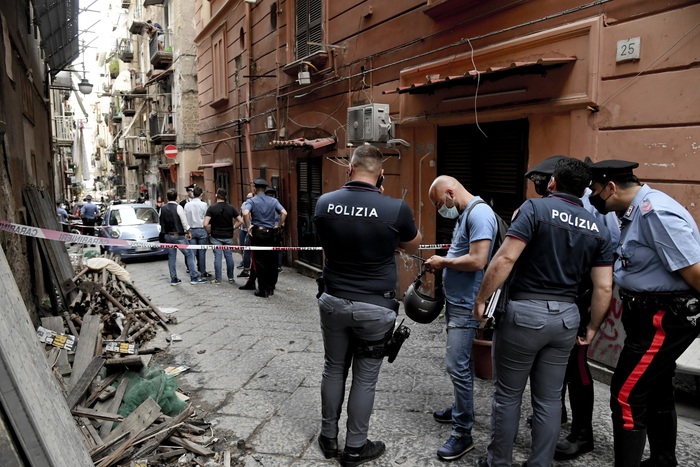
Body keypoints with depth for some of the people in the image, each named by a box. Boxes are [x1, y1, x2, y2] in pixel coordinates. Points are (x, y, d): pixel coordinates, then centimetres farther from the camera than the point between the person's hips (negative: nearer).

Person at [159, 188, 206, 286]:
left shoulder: (162, 208, 4)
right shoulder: (178, 207, -12)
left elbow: (161, 222, 9)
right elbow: (184, 222, -10)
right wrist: (188, 232, 4)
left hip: (167, 235, 6)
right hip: (178, 235, -6)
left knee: (171, 257, 11)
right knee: (189, 254, 1)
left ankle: (173, 279, 15)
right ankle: (194, 278, -2)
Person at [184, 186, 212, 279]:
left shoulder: (187, 205, 2)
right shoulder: (204, 205, -7)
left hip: (191, 230, 3)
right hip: (201, 229, -3)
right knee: (202, 252, 2)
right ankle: (203, 272, 7)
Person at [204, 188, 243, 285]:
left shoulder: (212, 208, -9)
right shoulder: (231, 208, -2)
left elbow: (205, 224, -17)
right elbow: (240, 221, -6)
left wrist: (209, 231, 1)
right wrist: (233, 228, 6)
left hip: (216, 237, -2)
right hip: (228, 236, 2)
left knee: (217, 257, 2)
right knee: (229, 256, 9)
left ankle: (218, 279, 5)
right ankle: (230, 278, 16)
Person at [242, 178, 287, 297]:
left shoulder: (251, 201, -4)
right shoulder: (273, 201, 4)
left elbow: (245, 213, -22)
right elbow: (284, 213, -7)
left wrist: (248, 227, -11)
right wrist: (278, 226, 2)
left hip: (257, 234, -2)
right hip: (271, 234, 3)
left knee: (259, 263, 3)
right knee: (272, 262, 10)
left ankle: (263, 290, 4)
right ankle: (271, 288, 17)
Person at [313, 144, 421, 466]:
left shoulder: (324, 203, -7)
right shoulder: (396, 209, -18)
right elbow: (413, 247, 2)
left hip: (333, 302, 3)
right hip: (374, 308, -3)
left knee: (333, 370, 19)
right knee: (365, 378, 11)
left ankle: (328, 438, 34)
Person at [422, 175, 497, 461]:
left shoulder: (479, 213, -19)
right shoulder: (464, 215, 13)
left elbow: (477, 261, -26)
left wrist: (444, 261, -14)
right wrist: (441, 266, 4)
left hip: (466, 305, -10)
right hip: (454, 301, 10)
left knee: (457, 365, -6)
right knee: (459, 362, 20)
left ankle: (463, 433, 5)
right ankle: (460, 410, 36)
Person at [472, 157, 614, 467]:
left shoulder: (535, 208, -9)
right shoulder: (599, 229, 7)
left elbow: (505, 259, -19)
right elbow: (604, 288, 4)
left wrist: (481, 299, -10)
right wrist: (592, 328, 15)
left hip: (524, 312, -4)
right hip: (566, 316, 5)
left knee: (508, 395, 10)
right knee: (549, 399, 15)